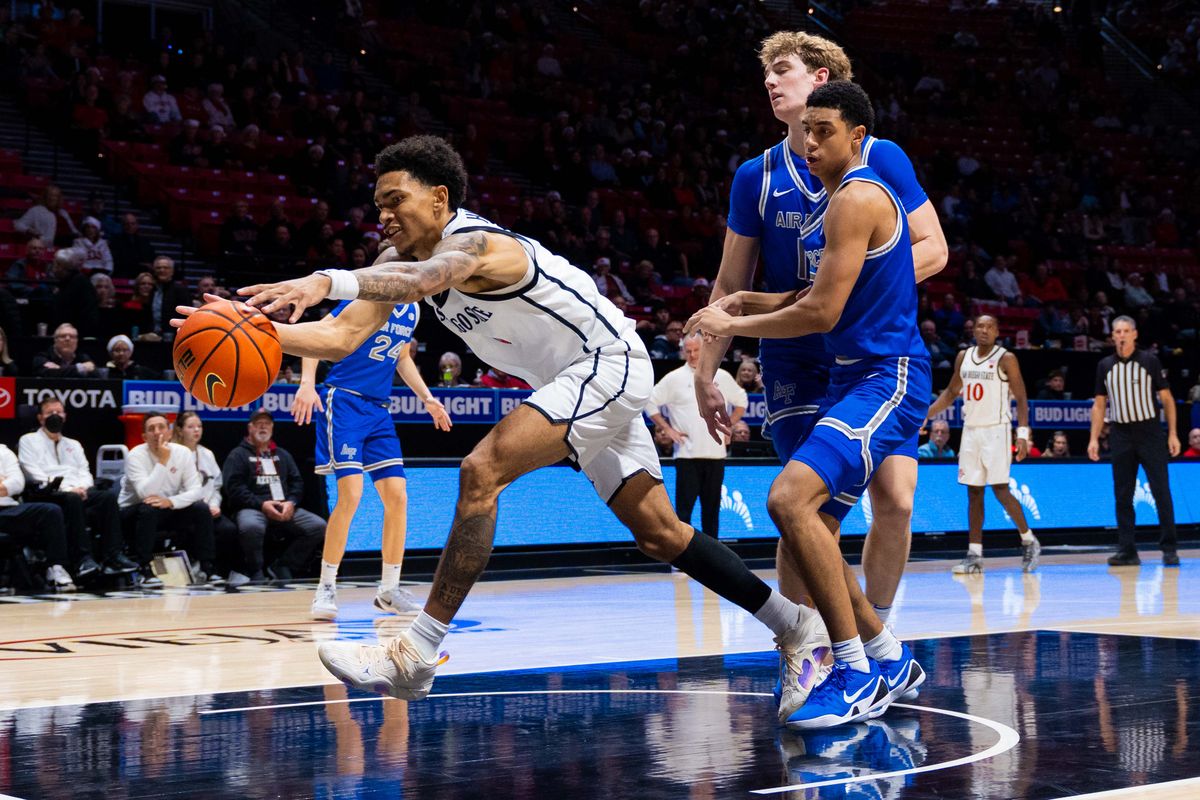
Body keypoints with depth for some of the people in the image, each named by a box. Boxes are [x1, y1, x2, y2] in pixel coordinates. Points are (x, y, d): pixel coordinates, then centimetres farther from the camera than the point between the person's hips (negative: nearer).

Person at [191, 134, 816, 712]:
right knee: (658, 534, 12)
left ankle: (416, 656, -24)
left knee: (482, 471, -25)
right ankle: (793, 624, 25)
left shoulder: (473, 243, -25)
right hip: (573, 383, 11)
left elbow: (425, 279, -50)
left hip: (610, 364, -11)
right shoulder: (402, 259, 1)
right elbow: (341, 337, -6)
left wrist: (329, 281, -66)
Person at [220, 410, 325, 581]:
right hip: (251, 509, -5)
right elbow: (233, 487, -3)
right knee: (251, 527, -41)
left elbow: (297, 482, 18)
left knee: (318, 526, -17)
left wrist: (291, 503, -5)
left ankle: (281, 568, -9)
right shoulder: (238, 455, 11)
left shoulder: (283, 455, 27)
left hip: (285, 509, 5)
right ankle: (256, 574, -18)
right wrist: (261, 504, -15)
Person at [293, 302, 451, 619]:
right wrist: (308, 382, -25)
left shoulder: (412, 310, 11)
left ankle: (389, 591, 11)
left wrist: (427, 398, 19)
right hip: (344, 400, -7)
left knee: (397, 497, 0)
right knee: (350, 494, -17)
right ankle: (326, 588, -5)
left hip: (378, 410, 7)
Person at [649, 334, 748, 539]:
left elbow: (740, 401, 23)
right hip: (687, 453, -3)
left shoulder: (721, 377, 10)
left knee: (712, 506, 7)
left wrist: (728, 424, 12)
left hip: (715, 452, 3)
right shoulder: (674, 378, 2)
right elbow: (651, 402, 5)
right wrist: (667, 429, -1)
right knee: (684, 506, -7)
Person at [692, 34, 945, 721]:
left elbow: (932, 249, -1)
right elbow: (732, 285, 9)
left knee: (896, 499, -7)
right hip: (798, 362, 0)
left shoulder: (881, 157, 0)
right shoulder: (757, 176, 5)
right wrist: (705, 371, 1)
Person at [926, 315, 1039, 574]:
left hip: (996, 430, -6)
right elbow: (951, 392, 20)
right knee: (973, 492, 4)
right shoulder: (963, 357, 9)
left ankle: (1029, 542, 8)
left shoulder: (1006, 359, -6)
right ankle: (974, 555, 6)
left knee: (1000, 489, -10)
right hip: (970, 430, 6)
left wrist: (1022, 434, -17)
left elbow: (1021, 399, -8)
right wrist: (925, 414, 11)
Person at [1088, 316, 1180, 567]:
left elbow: (1166, 398, 1)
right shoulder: (1105, 366, 8)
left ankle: (1169, 549, -1)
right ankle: (1127, 551, 6)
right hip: (1121, 434, 3)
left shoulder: (1149, 362, 0)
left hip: (1149, 431, -3)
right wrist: (1094, 438, 4)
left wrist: (1172, 434, -7)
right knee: (1123, 495, 2)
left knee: (1161, 491, -5)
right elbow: (1099, 405, 12)